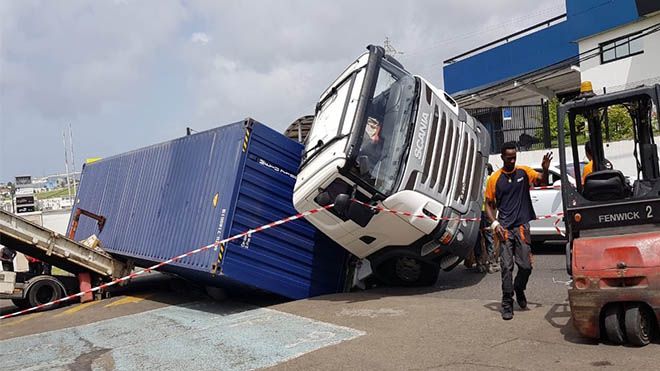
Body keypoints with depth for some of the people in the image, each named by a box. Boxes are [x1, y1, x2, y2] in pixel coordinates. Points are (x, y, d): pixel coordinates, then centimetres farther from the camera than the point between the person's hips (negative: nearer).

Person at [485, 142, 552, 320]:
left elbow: (543, 181, 0)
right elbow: (489, 204, 6)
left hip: (522, 226, 2)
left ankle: (519, 289, 33)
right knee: (507, 267, -2)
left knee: (526, 266, 3)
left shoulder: (524, 172, 6)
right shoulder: (494, 179, 2)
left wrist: (545, 169, -21)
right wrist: (494, 223, -7)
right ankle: (507, 304, 7)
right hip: (504, 228, -1)